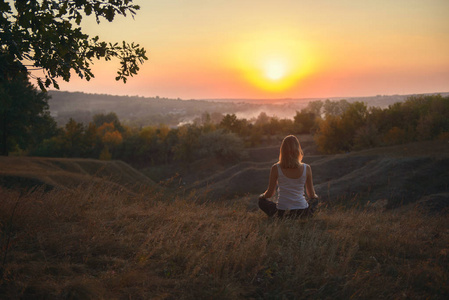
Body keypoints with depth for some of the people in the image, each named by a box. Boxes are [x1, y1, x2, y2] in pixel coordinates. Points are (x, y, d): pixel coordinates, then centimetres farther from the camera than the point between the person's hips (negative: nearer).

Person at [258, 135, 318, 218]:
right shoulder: (306, 168, -7)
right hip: (302, 212, 2)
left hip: (281, 213, -2)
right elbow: (311, 195, 4)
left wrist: (262, 196, 24)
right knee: (315, 199, 35)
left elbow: (270, 194, -1)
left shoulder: (276, 168, -10)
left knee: (261, 200, 26)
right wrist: (315, 197, 29)